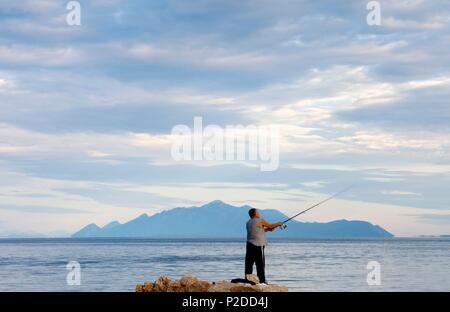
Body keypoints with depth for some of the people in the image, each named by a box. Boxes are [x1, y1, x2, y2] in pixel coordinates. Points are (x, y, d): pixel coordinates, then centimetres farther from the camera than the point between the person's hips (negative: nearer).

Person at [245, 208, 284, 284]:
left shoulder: (248, 223, 13)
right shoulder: (260, 221, -7)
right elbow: (271, 226, 4)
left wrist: (267, 229, 23)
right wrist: (279, 224, 21)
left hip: (249, 244, 6)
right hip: (258, 245, -6)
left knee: (249, 263, 4)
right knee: (260, 264, -3)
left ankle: (247, 279, 2)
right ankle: (262, 280, -3)